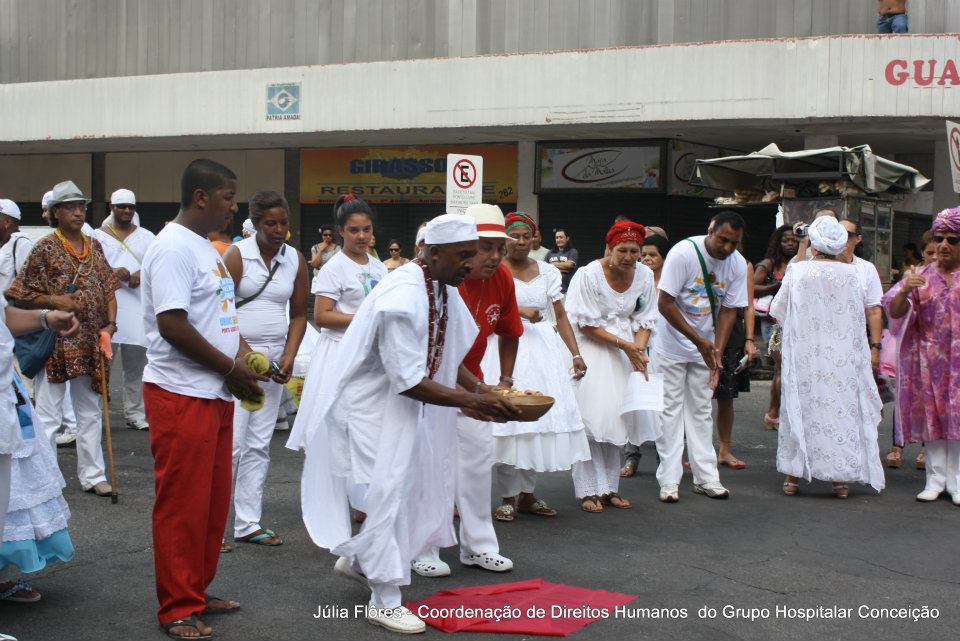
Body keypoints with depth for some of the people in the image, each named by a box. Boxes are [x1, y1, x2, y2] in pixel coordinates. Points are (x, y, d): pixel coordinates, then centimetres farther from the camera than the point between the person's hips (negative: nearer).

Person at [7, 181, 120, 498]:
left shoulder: (94, 246, 10)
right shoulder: (45, 248, -5)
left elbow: (108, 289, 10)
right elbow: (22, 295, -4)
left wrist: (110, 323, -3)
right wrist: (53, 300, -18)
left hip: (91, 343, 5)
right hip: (56, 341, -5)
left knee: (91, 411, 12)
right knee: (47, 414, -2)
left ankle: (92, 475, 22)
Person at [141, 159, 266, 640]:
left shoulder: (205, 247, 15)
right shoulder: (173, 247, -14)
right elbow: (172, 325, -22)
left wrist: (242, 353, 6)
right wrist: (232, 369, -15)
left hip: (213, 393, 10)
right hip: (181, 395, -10)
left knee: (213, 500, 15)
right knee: (183, 504, -1)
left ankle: (197, 593, 27)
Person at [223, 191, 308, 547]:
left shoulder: (296, 260, 6)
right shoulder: (236, 255, -8)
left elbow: (299, 315, 11)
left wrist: (289, 356, -3)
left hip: (274, 359, 5)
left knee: (259, 445, 8)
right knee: (231, 443, -8)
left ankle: (247, 524, 14)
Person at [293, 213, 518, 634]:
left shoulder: (444, 289, 0)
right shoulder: (402, 298, -29)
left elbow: (447, 357, 9)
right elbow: (409, 381, -29)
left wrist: (480, 390, -6)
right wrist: (471, 401, -30)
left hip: (402, 404, 9)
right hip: (371, 403, -9)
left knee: (408, 485, 17)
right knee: (386, 489, -7)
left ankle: (356, 559, 38)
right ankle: (384, 600, 5)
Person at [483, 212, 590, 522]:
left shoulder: (548, 272, 10)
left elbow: (561, 316, 10)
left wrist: (575, 353, 2)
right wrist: (519, 311, -24)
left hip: (542, 348, 4)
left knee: (539, 419, 5)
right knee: (507, 419, -5)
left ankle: (527, 494, 16)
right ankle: (508, 497, 4)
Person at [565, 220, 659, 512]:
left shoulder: (644, 275, 0)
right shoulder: (589, 275, -15)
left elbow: (645, 321, 5)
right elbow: (586, 326, -14)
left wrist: (639, 351, -13)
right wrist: (624, 344, -18)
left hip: (626, 351, 5)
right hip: (591, 349, -5)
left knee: (617, 416, 6)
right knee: (591, 417, -9)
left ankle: (609, 488, 16)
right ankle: (588, 491, -3)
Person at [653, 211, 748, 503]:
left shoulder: (738, 264, -5)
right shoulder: (683, 253, -20)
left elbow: (729, 311, -1)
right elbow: (665, 303, -20)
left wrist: (716, 351, -13)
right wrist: (699, 340, -22)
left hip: (704, 347, 4)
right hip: (671, 345, -4)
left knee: (701, 411, 8)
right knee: (670, 410, -3)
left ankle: (706, 477, 12)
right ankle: (669, 481, 1)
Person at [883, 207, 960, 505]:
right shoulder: (920, 276, 7)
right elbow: (895, 312, -1)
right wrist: (904, 291, -22)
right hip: (927, 360, 1)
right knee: (930, 416, 2)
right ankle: (935, 478, 9)